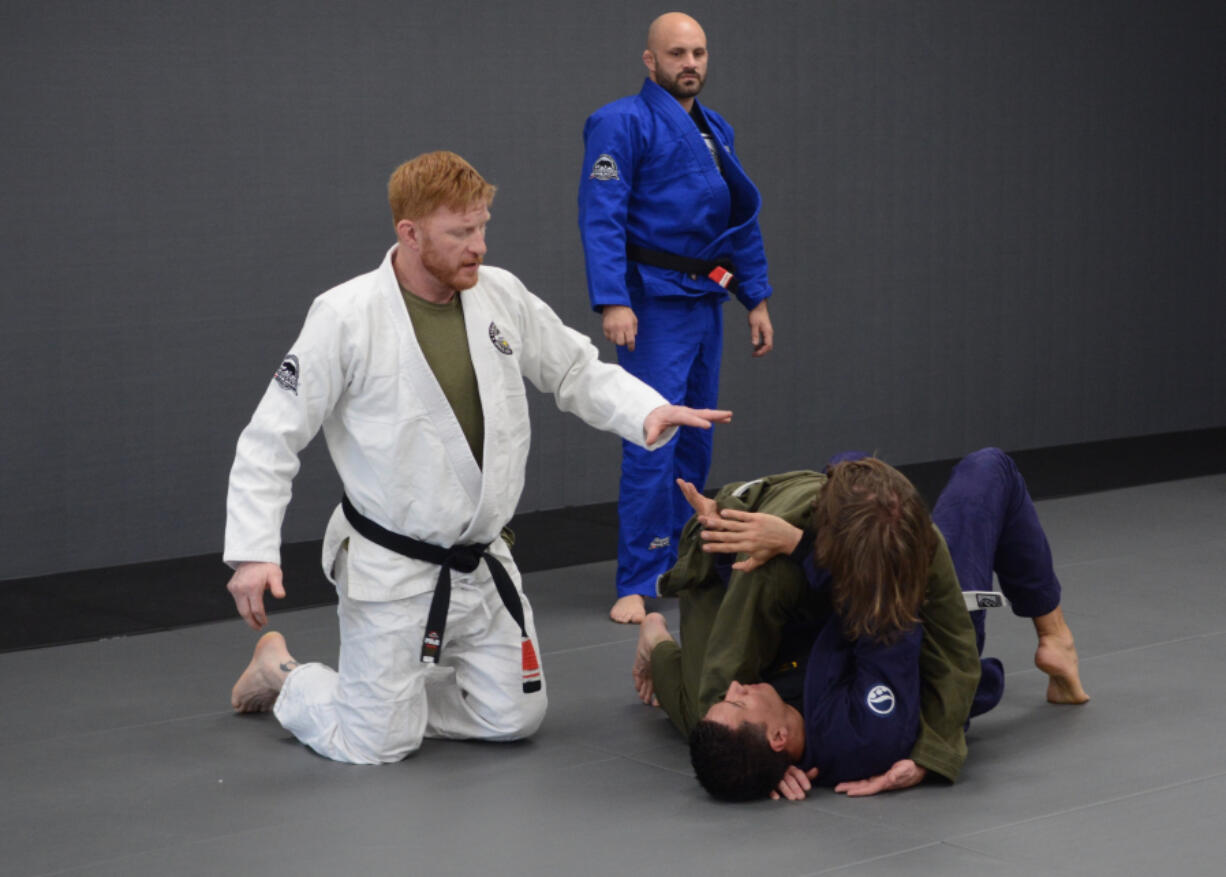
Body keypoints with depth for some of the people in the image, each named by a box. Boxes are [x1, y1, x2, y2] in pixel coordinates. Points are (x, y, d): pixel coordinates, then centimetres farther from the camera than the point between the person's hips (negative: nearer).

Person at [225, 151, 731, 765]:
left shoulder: (501, 295, -2)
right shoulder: (345, 317, -17)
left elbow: (578, 371, 9)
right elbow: (270, 438, -14)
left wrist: (648, 410, -11)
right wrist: (253, 551, -22)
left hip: (480, 563, 6)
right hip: (390, 569, -6)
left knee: (512, 719, 12)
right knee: (378, 745, -3)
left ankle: (386, 692, 33)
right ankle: (281, 674, 27)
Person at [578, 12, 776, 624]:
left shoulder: (717, 131, 16)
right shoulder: (623, 124, -9)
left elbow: (742, 221, 20)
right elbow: (601, 218, -16)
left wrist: (756, 299, 15)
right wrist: (612, 302, -25)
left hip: (706, 301, 8)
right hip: (656, 304, -8)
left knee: (695, 442, 13)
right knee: (652, 442, -11)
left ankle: (680, 564, 25)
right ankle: (636, 585, -6)